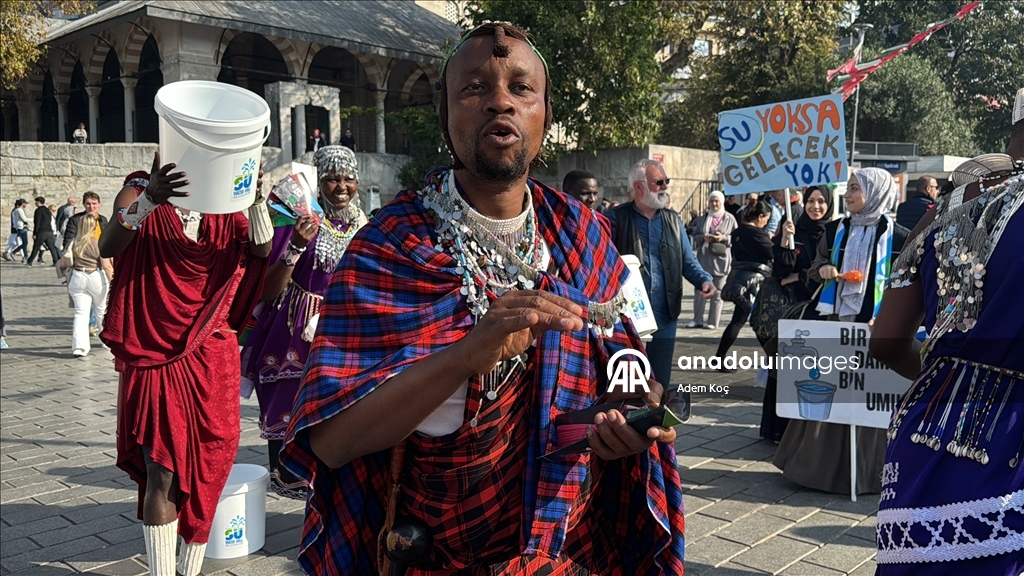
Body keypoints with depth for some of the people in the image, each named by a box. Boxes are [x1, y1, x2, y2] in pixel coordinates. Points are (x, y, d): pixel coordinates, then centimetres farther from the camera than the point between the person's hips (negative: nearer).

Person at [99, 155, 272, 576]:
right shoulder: (140, 191, -2)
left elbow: (260, 250, -7)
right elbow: (108, 247, -19)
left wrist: (257, 202, -26)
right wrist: (148, 199, -36)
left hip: (212, 358, 3)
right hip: (154, 355, -3)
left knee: (205, 471, 8)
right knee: (162, 475, -6)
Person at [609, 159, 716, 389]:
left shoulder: (673, 220, 12)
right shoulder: (616, 219, -2)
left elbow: (687, 261, 14)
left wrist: (705, 280, -4)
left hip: (665, 318, 4)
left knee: (660, 383, 11)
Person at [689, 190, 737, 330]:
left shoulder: (729, 219, 3)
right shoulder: (702, 218, 13)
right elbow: (696, 236, 12)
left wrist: (724, 238, -15)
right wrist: (703, 237, -9)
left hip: (721, 259, -3)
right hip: (704, 258, 3)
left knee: (717, 292, 2)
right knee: (700, 290, 2)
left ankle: (713, 322, 7)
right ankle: (697, 320, 11)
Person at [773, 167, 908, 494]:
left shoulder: (896, 237, -4)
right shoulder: (835, 230, 8)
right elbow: (814, 269, 16)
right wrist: (823, 270, -7)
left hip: (874, 326, -4)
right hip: (835, 320, 4)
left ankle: (864, 471, 12)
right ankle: (820, 464, 16)